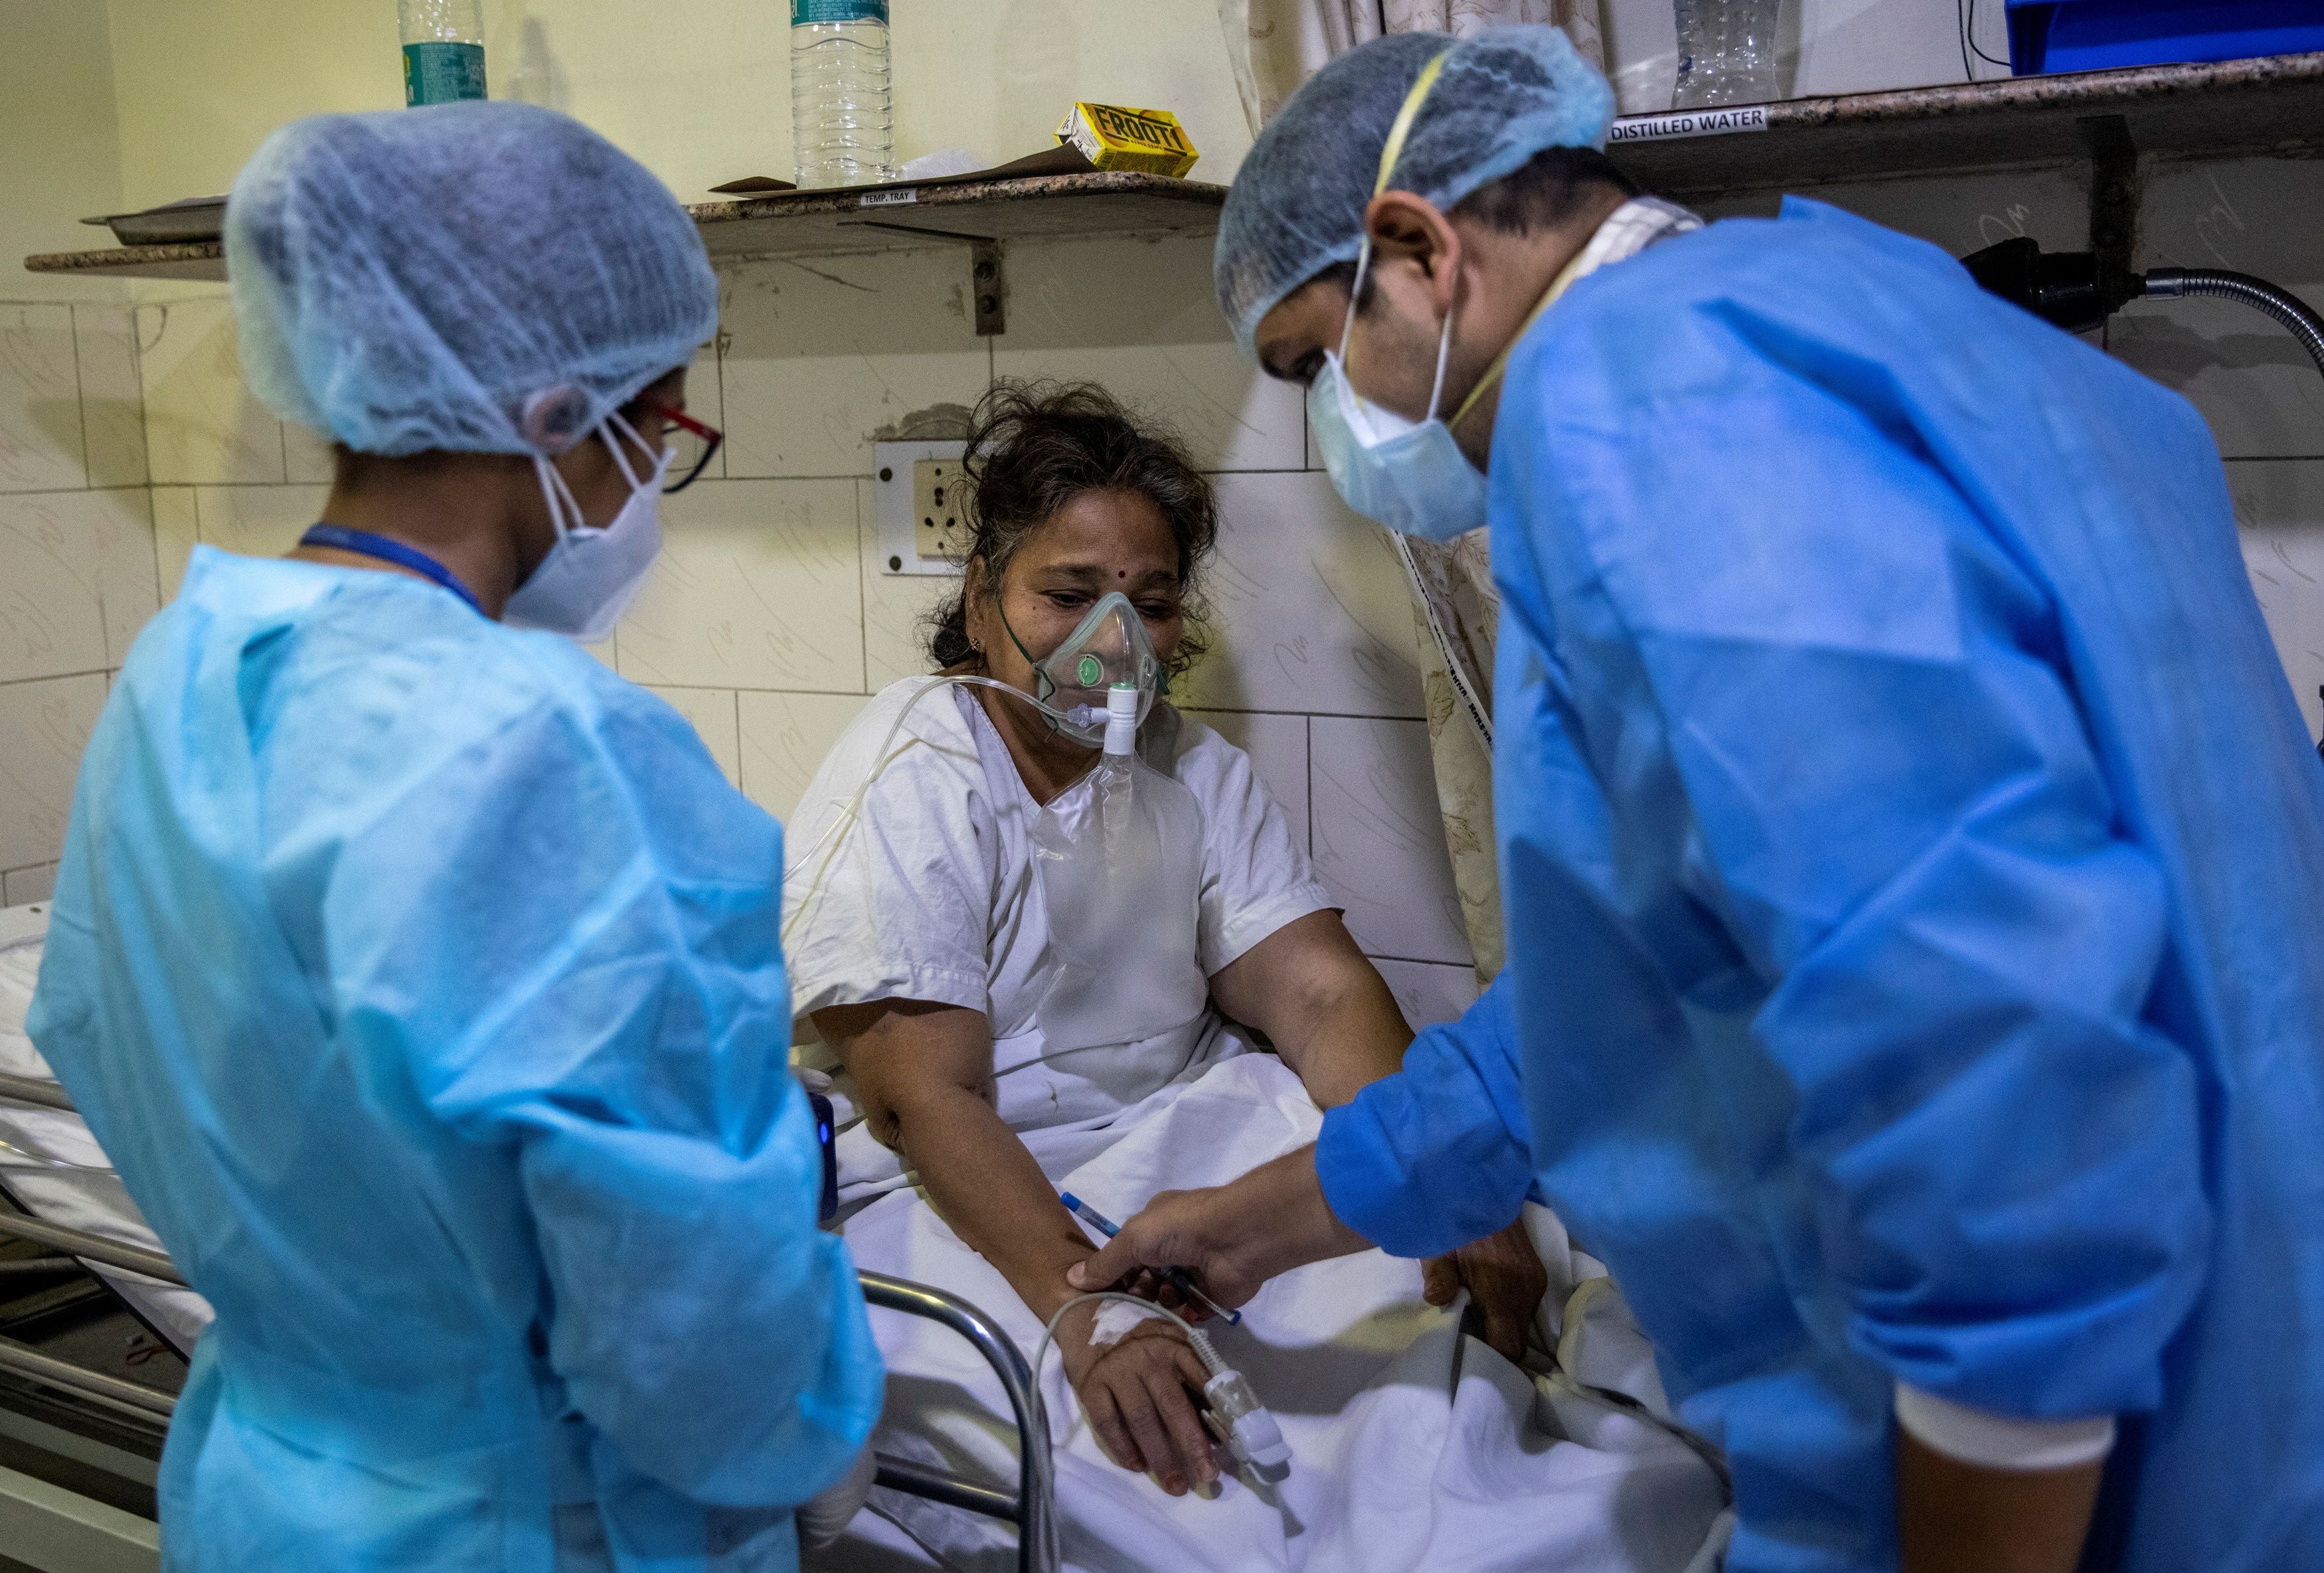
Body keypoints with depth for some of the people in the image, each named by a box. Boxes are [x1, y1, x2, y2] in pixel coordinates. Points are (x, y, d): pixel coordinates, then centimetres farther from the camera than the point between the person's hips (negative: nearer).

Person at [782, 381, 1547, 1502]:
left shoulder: (1194, 772, 7)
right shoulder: (906, 787, -12)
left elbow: (1323, 996, -5)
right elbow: (920, 1096, -22)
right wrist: (1087, 1306, -37)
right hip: (977, 1219, -5)